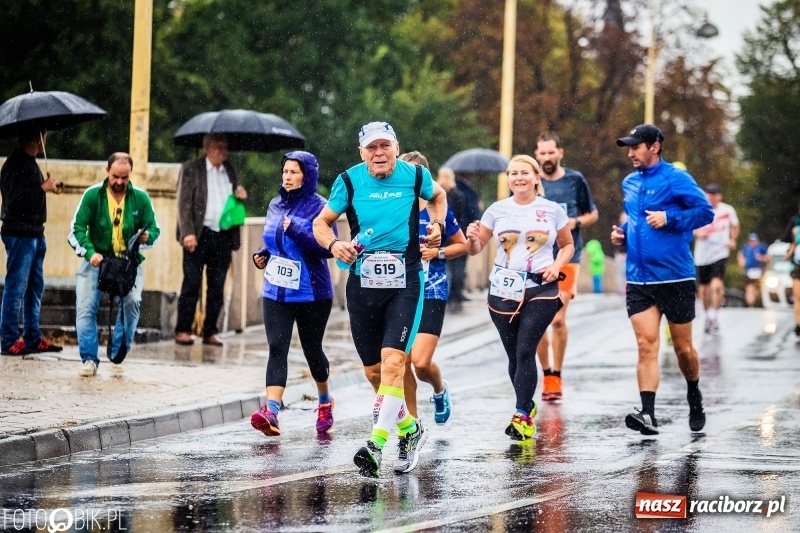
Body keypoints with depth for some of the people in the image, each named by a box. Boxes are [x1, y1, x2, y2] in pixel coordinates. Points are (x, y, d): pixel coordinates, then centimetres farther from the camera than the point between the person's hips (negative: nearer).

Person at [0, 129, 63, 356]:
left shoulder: (28, 162, 15)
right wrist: (43, 188, -16)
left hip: (34, 233, 10)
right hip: (20, 234, -10)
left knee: (35, 286, 13)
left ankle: (33, 338, 19)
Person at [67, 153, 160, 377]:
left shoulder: (140, 198, 0)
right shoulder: (92, 195, -3)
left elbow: (154, 229, 6)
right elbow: (77, 228, -8)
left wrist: (147, 236, -19)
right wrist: (90, 252, -25)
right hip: (96, 260, 0)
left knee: (132, 302, -23)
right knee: (86, 306, -15)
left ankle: (118, 356, -8)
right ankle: (89, 358, -6)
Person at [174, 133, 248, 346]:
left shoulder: (231, 171, 15)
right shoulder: (191, 169, 1)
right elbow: (184, 203, -4)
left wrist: (241, 197, 1)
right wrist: (188, 233, -14)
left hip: (224, 236, 4)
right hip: (199, 235, -4)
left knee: (217, 287, 5)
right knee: (192, 283, -4)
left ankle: (210, 332, 10)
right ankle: (182, 330, 1)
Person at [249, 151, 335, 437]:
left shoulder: (319, 207, -8)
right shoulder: (276, 205, 10)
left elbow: (328, 247, -17)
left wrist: (297, 230, -24)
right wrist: (263, 255, 4)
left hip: (311, 292, -4)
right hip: (276, 291, 4)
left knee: (312, 349, 9)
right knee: (277, 348, -10)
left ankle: (325, 402, 35)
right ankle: (271, 411, -23)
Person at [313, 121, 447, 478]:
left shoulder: (415, 176, 0)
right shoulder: (349, 181, -2)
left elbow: (438, 197, 23)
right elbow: (321, 223, 7)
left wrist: (437, 224, 5)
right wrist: (333, 244, -14)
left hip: (405, 283, -2)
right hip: (362, 284, 2)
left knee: (393, 360, -19)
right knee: (373, 371, 9)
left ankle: (376, 446, -24)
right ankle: (410, 429, 33)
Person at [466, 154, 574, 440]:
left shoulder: (552, 210, 3)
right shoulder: (497, 210, 5)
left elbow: (568, 245, 15)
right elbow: (477, 248, 9)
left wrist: (557, 265, -4)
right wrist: (472, 238, -14)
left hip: (541, 290, -2)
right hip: (504, 290, 2)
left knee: (525, 351, -13)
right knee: (514, 355, 6)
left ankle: (522, 416, -12)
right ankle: (528, 406, 27)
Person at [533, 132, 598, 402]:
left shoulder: (575, 180, 2)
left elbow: (593, 214, 12)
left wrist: (576, 222, -7)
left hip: (567, 258, -2)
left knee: (557, 319, -11)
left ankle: (556, 376, 1)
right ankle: (547, 373, 18)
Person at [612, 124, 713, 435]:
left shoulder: (676, 179, -7)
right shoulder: (629, 184, 13)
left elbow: (705, 211, -13)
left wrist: (669, 218, -22)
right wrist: (623, 233, 9)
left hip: (675, 278, -4)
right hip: (638, 280, 4)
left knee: (683, 347, 8)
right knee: (646, 345, -9)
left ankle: (694, 396, 35)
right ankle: (648, 415, -17)